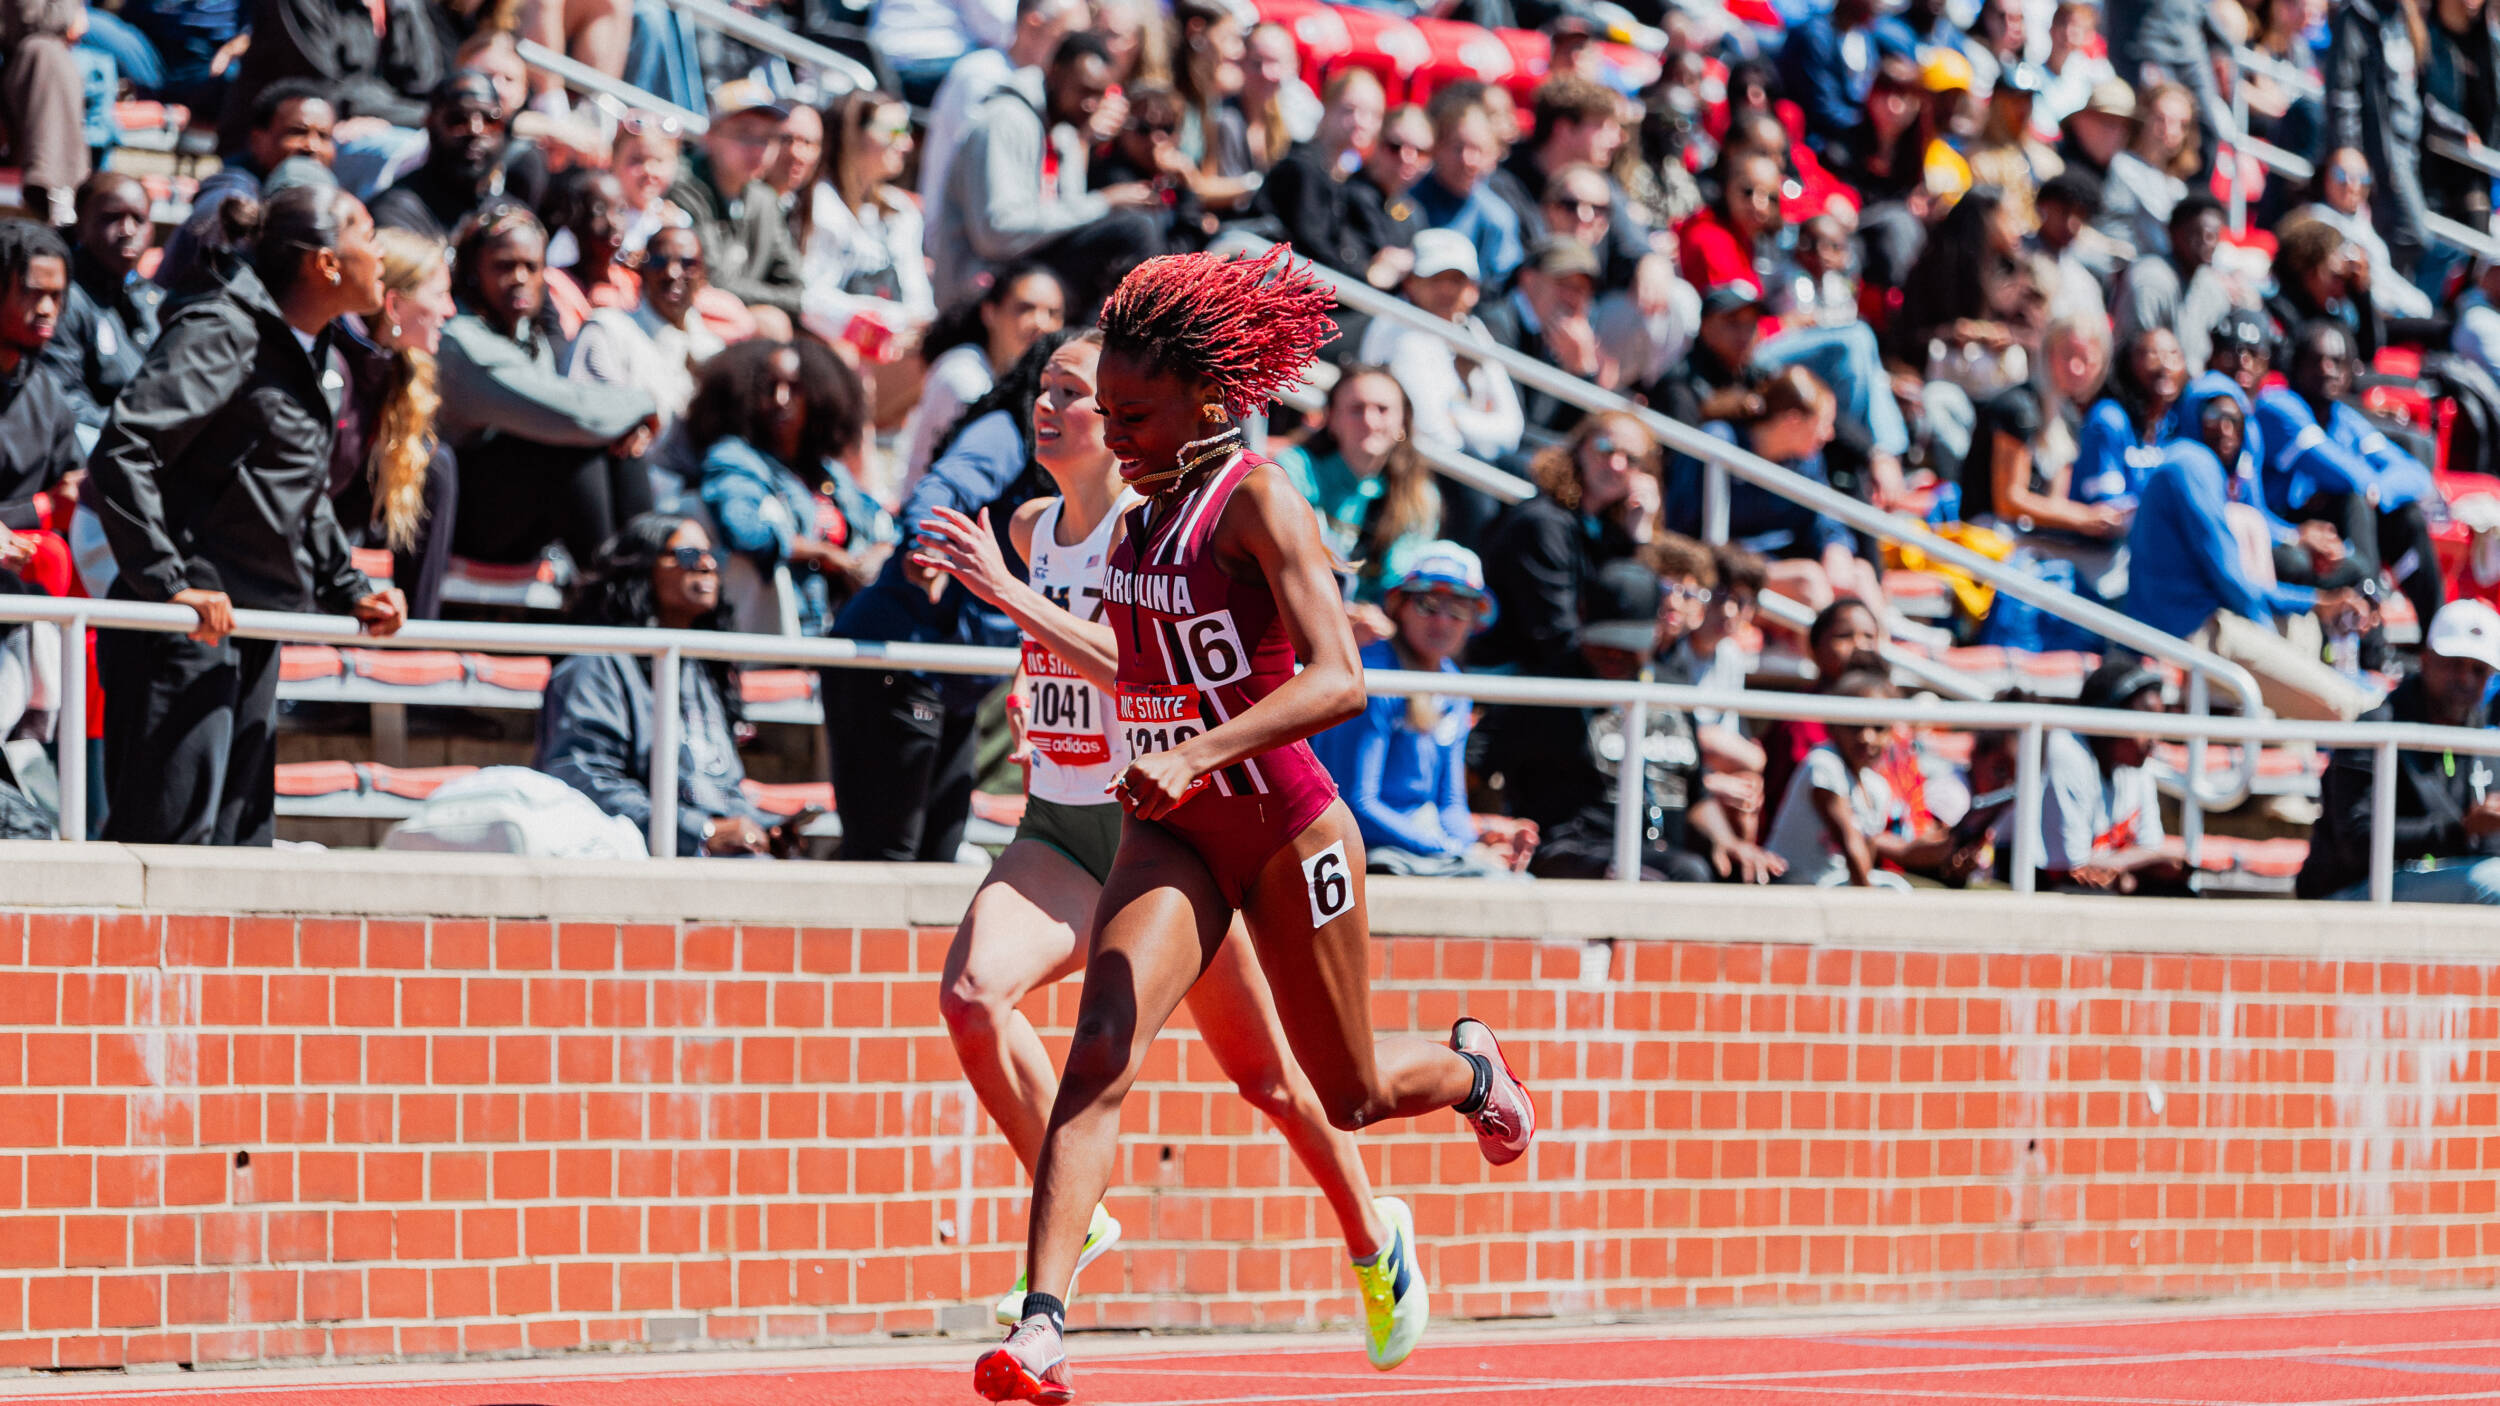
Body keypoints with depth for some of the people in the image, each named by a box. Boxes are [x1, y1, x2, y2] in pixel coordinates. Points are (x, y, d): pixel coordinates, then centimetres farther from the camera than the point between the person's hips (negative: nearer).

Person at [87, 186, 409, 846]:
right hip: (186, 636, -10)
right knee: (175, 838, -12)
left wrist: (348, 591, 17)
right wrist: (168, 585, -27)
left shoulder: (304, 353, 15)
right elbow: (121, 453, -23)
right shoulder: (221, 335, -14)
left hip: (251, 633, 10)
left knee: (244, 837, 11)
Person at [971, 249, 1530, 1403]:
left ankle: (1466, 1064, 49)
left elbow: (1339, 680, -31)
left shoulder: (1256, 499, -18)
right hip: (1174, 832, 5)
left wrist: (1197, 755, -41)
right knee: (1101, 1049, -20)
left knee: (1349, 1098, 13)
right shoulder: (1153, 502, 3)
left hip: (1287, 830, -5)